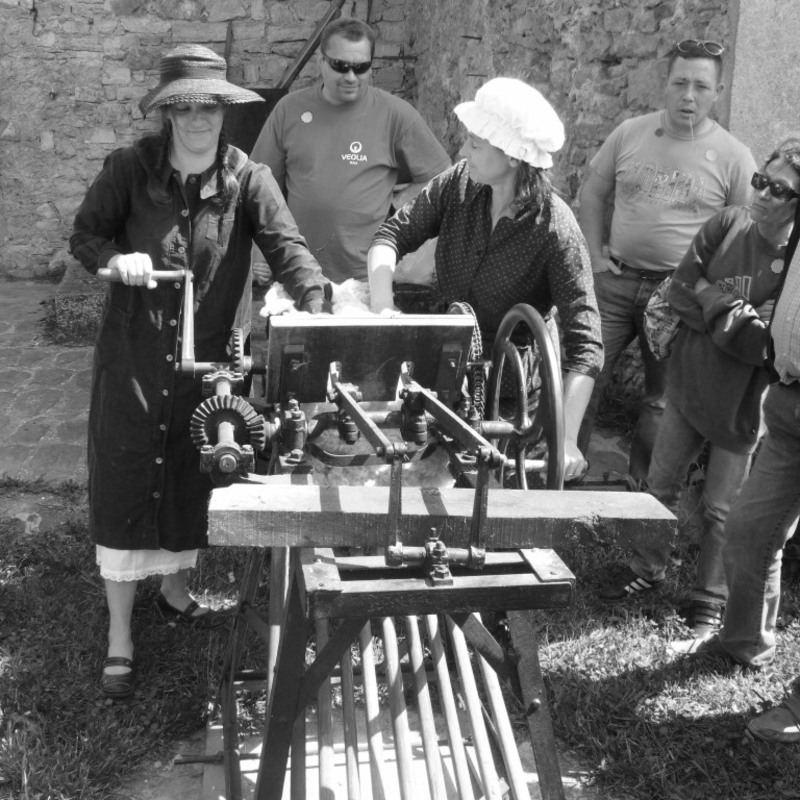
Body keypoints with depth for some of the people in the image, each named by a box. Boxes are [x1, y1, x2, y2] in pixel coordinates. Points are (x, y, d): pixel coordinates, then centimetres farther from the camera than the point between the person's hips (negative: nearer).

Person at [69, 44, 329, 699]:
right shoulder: (130, 168, -6)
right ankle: (120, 638, 14)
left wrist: (319, 308, -33)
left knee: (191, 480, 14)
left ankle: (176, 589, 41)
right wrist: (115, 257, -20)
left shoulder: (247, 179, -5)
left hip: (207, 357, 1)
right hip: (133, 354, -1)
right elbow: (84, 233, 2)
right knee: (124, 488, 1)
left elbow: (287, 246, -16)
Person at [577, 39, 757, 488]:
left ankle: (641, 492, 24)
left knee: (662, 400, 9)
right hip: (616, 281, 2)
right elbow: (593, 193, 12)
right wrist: (596, 257, 3)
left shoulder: (733, 157, -5)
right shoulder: (631, 133, 2)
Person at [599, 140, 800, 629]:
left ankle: (711, 601, 27)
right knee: (661, 484, 16)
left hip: (741, 404, -4)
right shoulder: (727, 225, -4)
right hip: (688, 382, 4)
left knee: (721, 510, 8)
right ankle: (648, 570, 36)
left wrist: (712, 296, -18)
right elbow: (680, 290, -8)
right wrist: (735, 317, -20)